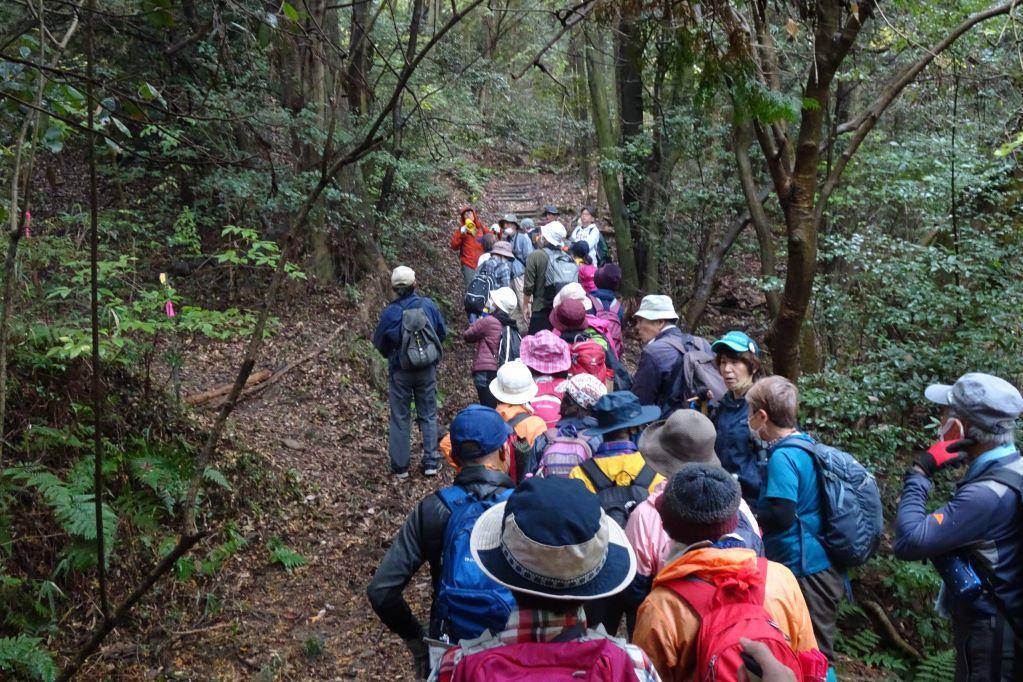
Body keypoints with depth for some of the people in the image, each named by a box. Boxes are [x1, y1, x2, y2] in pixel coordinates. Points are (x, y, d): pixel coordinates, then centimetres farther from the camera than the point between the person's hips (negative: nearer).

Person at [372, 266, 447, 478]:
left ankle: (400, 466, 15)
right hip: (427, 370, 2)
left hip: (400, 371, -1)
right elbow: (442, 333, 3)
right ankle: (431, 462, 16)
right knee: (428, 415, 14)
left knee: (400, 418, 10)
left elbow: (379, 342, -5)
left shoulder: (390, 312, -16)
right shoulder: (429, 305, -10)